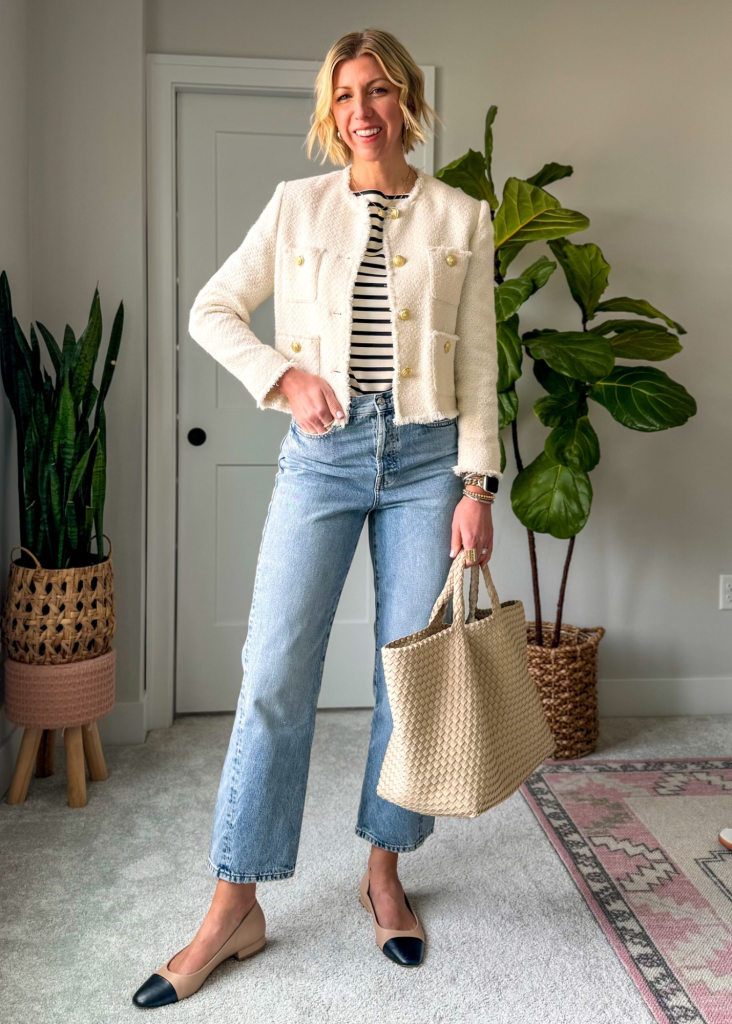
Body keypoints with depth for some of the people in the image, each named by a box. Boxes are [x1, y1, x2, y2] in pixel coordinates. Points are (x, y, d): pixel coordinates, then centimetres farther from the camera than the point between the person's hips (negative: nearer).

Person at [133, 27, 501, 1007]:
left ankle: (385, 872, 25)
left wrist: (478, 485, -5)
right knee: (275, 675, -5)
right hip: (323, 454, 0)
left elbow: (479, 364, 3)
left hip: (425, 455, 1)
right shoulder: (297, 205, 8)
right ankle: (235, 908, 8)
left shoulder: (462, 217, 7)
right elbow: (212, 310, 11)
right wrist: (284, 375, -4)